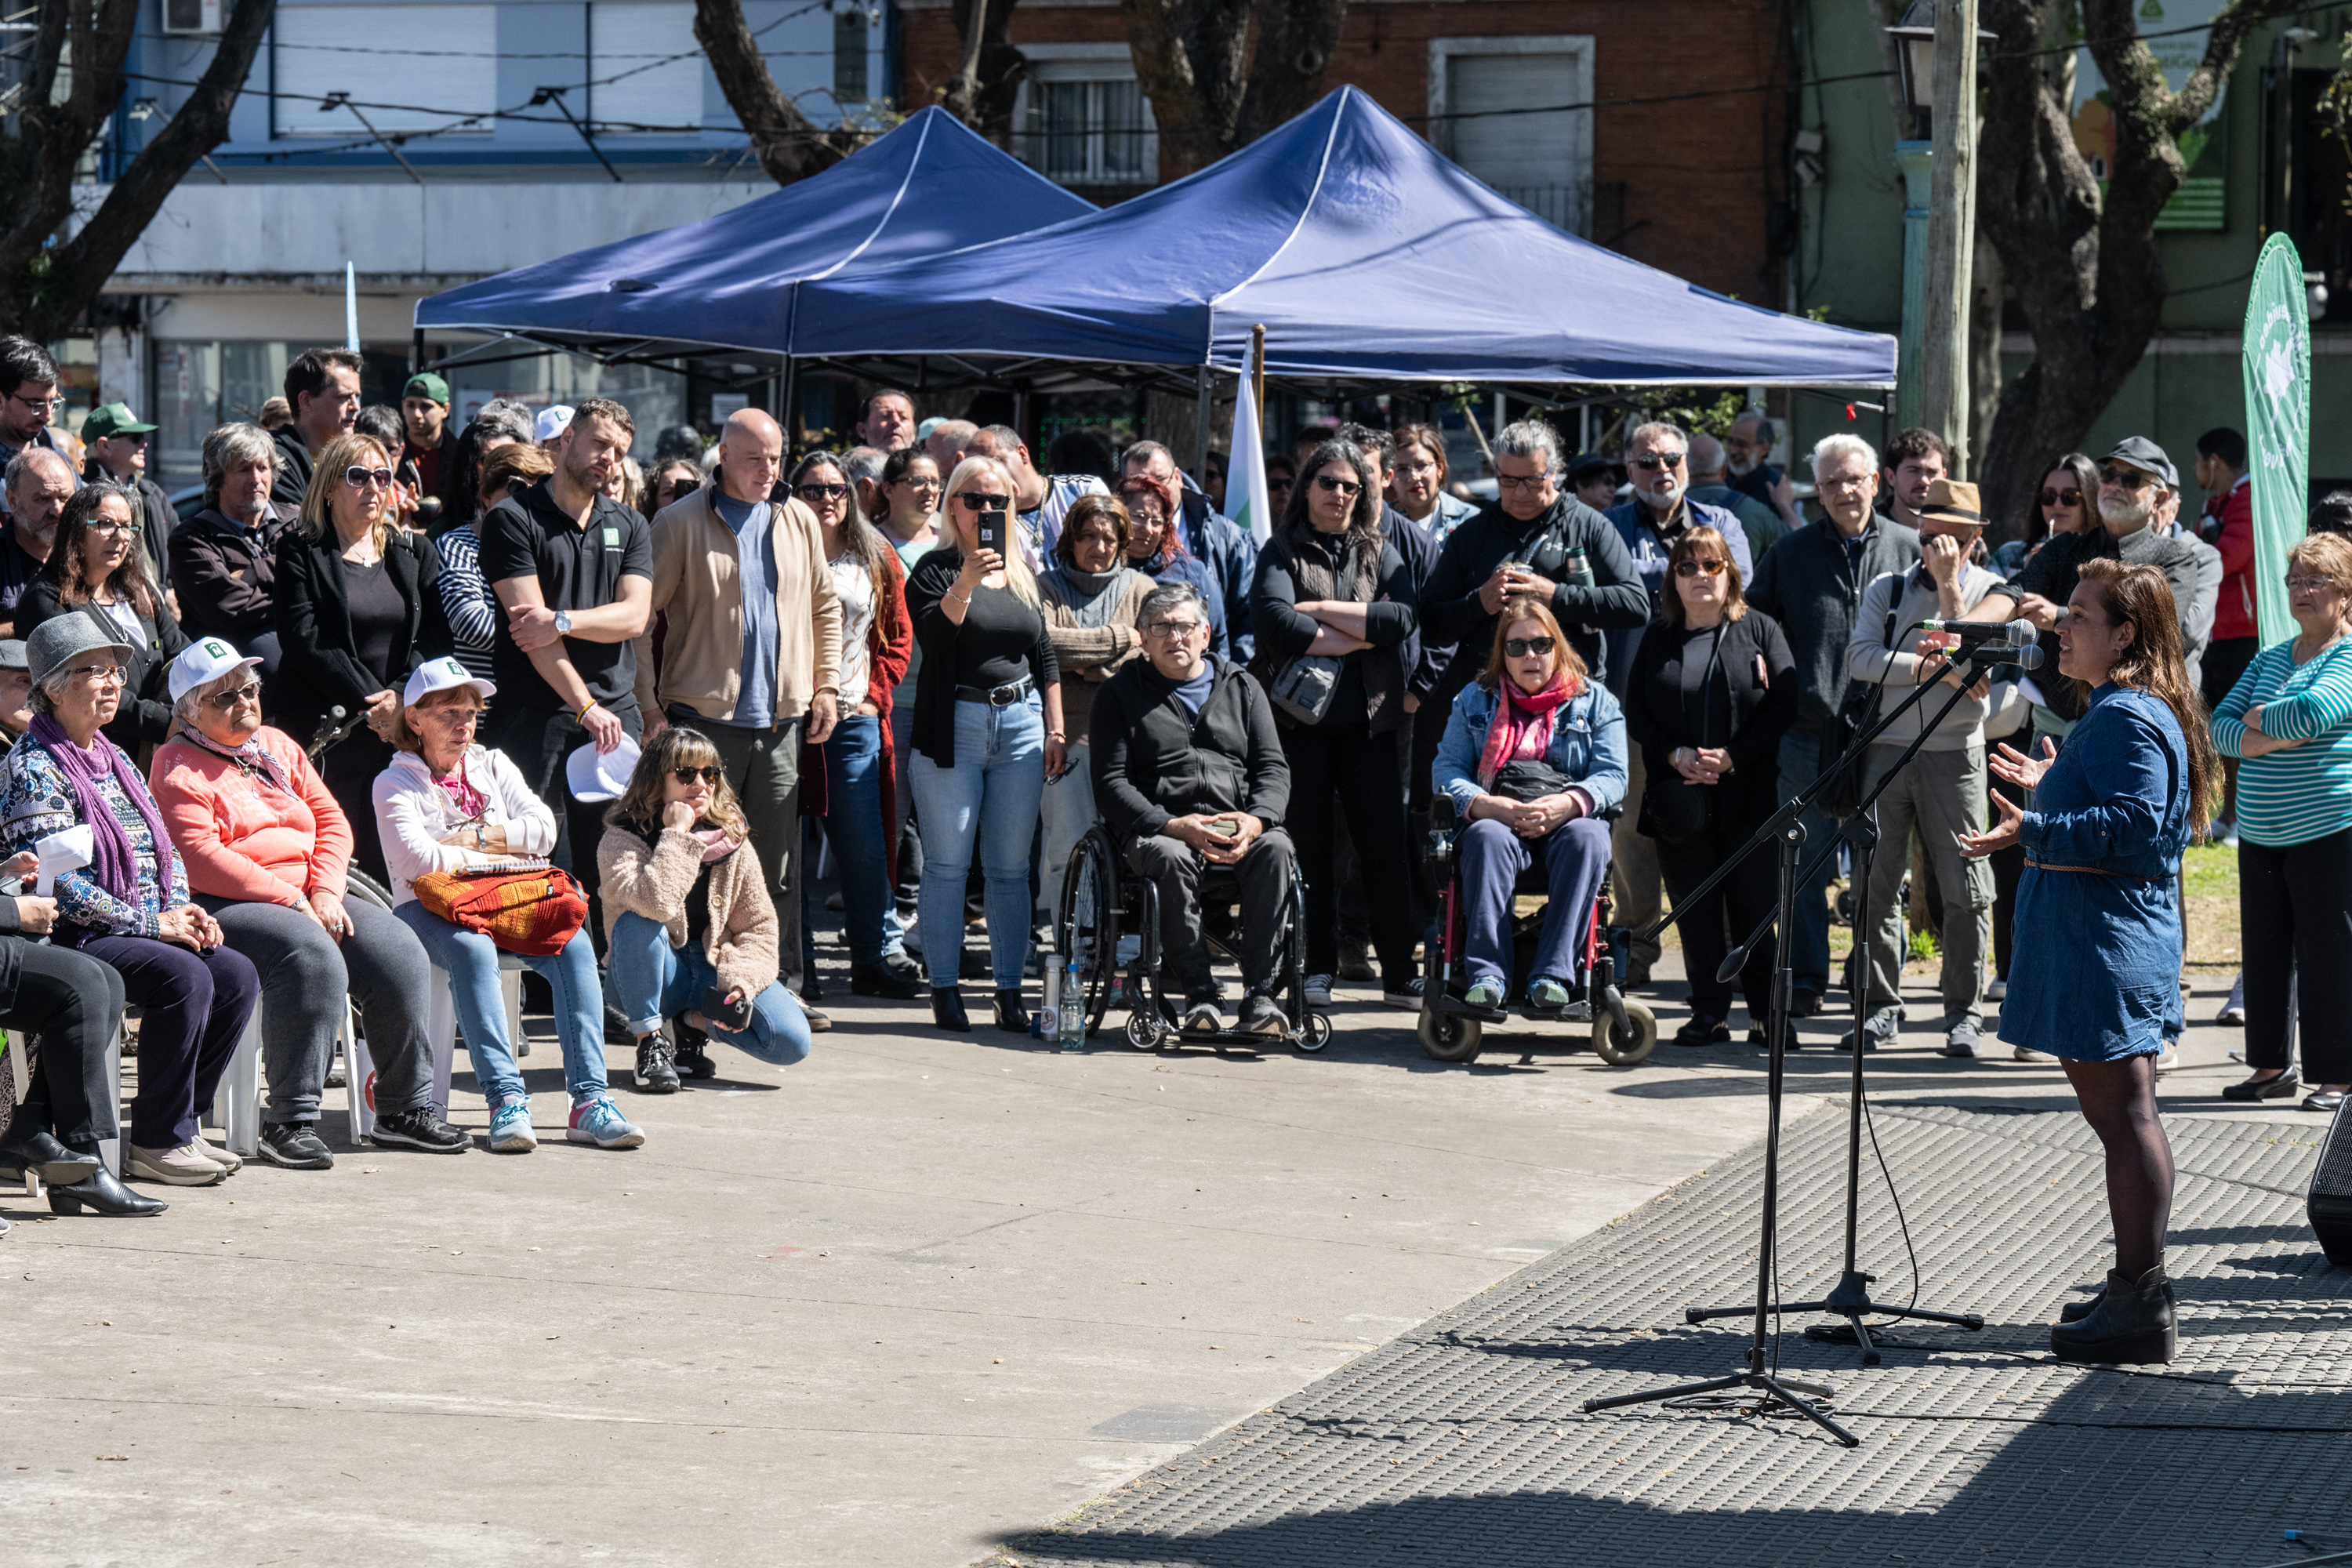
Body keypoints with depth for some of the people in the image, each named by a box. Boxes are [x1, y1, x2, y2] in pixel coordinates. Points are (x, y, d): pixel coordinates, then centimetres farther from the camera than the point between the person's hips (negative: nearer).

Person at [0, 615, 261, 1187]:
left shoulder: (113, 758, 18)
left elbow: (165, 852, 21)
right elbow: (53, 881, -19)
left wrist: (183, 912, 0)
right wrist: (151, 923, -17)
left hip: (151, 925, 9)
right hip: (69, 939, -8)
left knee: (237, 975, -10)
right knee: (185, 976, -28)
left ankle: (178, 1125, -1)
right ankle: (157, 1141, -18)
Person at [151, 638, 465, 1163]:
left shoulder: (277, 746, 21)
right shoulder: (178, 767, -2)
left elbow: (331, 819, 16)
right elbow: (200, 857, -14)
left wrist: (325, 892, -3)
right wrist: (290, 901, -17)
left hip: (310, 898, 7)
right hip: (225, 906, -7)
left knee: (400, 953, -15)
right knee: (313, 957, -35)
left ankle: (405, 1108, -6)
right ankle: (290, 1121, -31)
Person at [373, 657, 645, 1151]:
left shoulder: (493, 766, 19)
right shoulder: (395, 783, 5)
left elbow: (544, 829, 7)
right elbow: (419, 859, -12)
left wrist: (477, 837, -4)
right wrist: (501, 858, -6)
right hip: (430, 907, -4)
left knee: (573, 945, -26)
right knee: (473, 951, -39)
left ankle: (590, 1099, -34)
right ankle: (506, 1098, -44)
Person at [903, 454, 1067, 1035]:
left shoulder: (1022, 574, 15)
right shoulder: (935, 568, 0)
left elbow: (1044, 657, 20)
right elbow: (932, 634, -17)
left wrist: (1055, 729, 13)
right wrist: (966, 582, -31)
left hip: (1020, 724, 4)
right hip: (954, 726, -4)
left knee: (1011, 867, 4)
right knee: (947, 864, -3)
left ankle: (1010, 992, 8)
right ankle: (944, 989, 1)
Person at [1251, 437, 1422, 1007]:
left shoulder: (1381, 551, 13)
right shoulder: (1282, 550, 6)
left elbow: (1403, 618, -6)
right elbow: (1274, 620, -13)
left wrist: (1324, 610, -10)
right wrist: (1357, 637, -10)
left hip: (1368, 717, 2)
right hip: (1299, 716, -1)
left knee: (1385, 845, -1)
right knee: (1307, 844, 0)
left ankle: (1399, 974, 3)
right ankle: (1316, 971, 6)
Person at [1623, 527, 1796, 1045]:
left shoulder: (1760, 630, 7)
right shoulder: (1658, 640, 14)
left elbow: (1784, 705, -1)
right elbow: (1635, 713, 10)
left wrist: (1733, 757, -11)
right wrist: (1676, 756, -8)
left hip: (1749, 792, -2)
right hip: (1680, 800, 2)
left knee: (1754, 906, -3)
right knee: (1695, 911, 1)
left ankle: (1766, 1013, 5)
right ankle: (1708, 1012, 6)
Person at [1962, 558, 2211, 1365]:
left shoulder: (2127, 718, -17)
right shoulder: (2118, 711, 16)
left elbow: (2132, 824, -26)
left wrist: (2033, 829, -32)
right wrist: (2053, 787, 36)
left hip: (2109, 950, -11)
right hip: (2092, 943, 11)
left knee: (2124, 1116, -7)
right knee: (2120, 1115, 15)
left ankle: (2140, 1304, -4)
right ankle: (2135, 1288, 23)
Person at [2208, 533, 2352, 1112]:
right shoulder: (2270, 658, 15)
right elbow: (2221, 727, 8)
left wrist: (2259, 718, -5)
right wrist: (2269, 737, -11)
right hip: (2260, 833, 7)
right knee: (2266, 950, 10)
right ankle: (2272, 1066, 20)